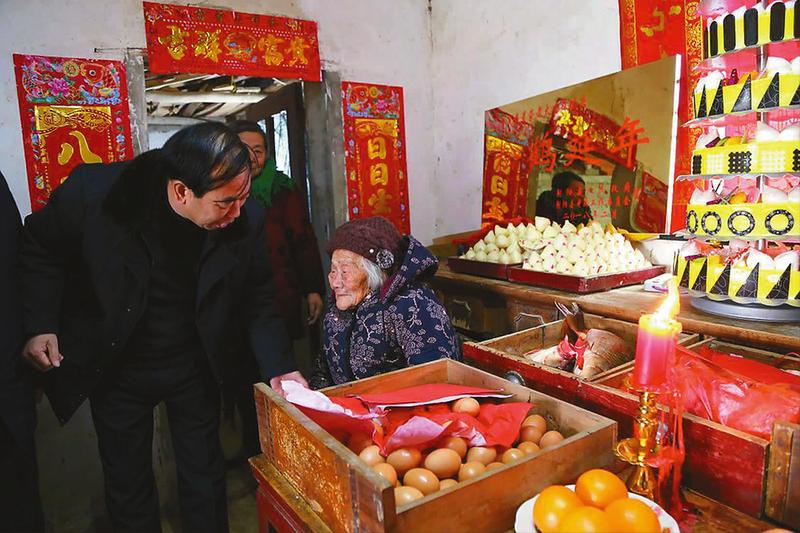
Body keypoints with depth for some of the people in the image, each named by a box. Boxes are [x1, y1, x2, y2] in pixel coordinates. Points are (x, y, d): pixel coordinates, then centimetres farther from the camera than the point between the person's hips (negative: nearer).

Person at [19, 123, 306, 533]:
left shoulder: (246, 218, -20)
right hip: (115, 368, 0)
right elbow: (39, 246, -4)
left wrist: (278, 367, -16)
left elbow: (257, 298, -8)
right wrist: (39, 325, -13)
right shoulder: (94, 192, -24)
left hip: (196, 366, 1)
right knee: (128, 483, 17)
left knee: (205, 476, 17)